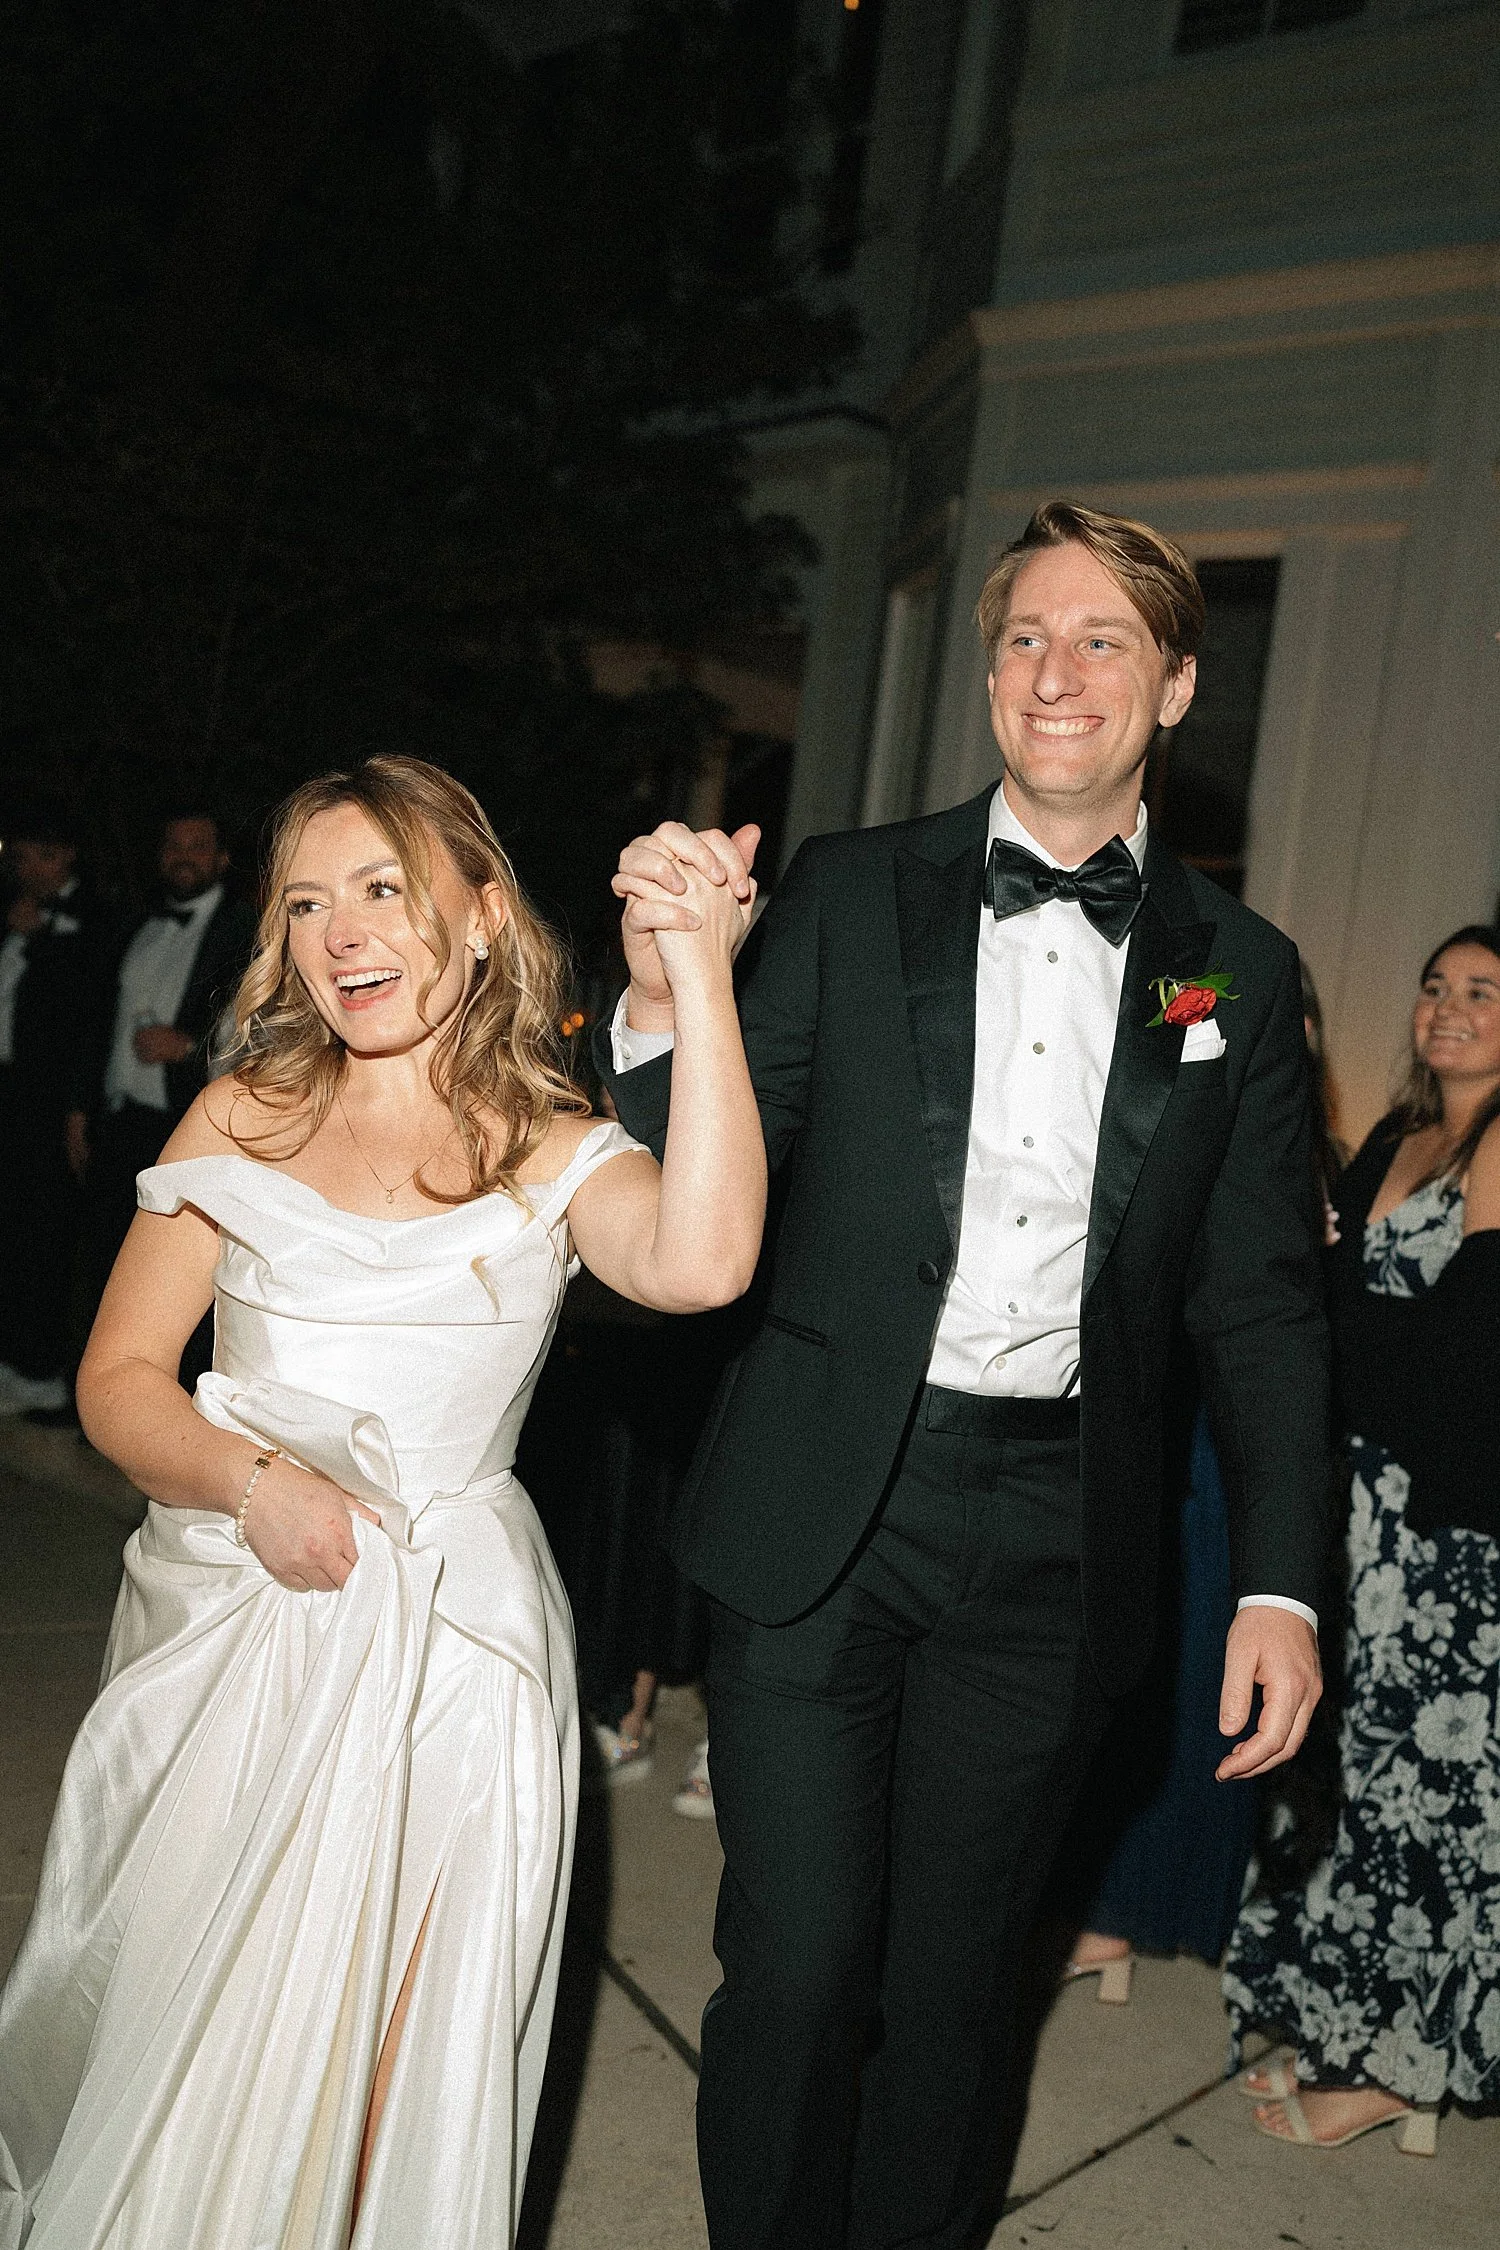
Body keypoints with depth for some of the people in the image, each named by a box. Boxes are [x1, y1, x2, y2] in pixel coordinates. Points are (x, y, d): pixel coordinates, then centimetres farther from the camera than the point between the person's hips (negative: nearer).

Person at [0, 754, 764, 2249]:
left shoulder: (555, 1153, -2)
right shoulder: (246, 1117, 4)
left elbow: (698, 1261, -25)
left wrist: (700, 976, -25)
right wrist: (251, 1478, -16)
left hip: (441, 1651, -2)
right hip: (220, 1621, 2)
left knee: (371, 2052, 7)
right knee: (165, 2028, 13)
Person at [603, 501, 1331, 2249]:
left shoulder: (1240, 972, 5)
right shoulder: (847, 896, 1)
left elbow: (1261, 1301, 6)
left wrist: (1280, 1583, -1)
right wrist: (665, 1001, -21)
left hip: (1053, 1547, 2)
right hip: (823, 1514, -1)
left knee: (951, 1976, 16)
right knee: (797, 1967, 4)